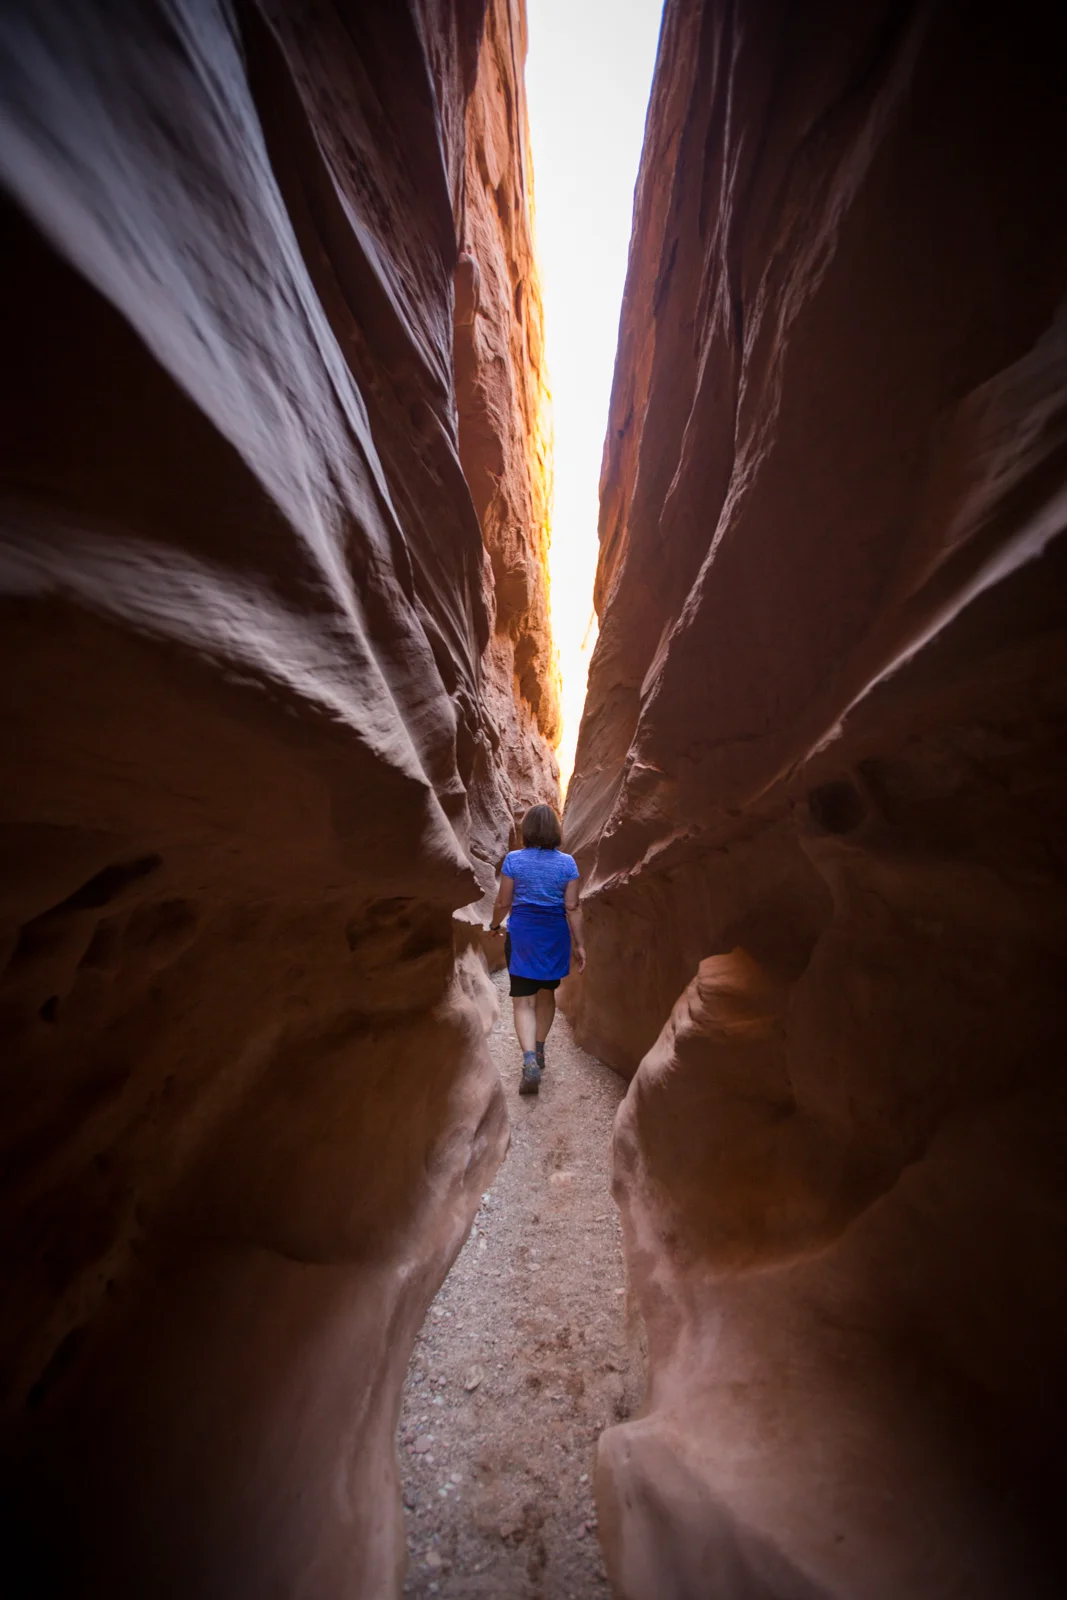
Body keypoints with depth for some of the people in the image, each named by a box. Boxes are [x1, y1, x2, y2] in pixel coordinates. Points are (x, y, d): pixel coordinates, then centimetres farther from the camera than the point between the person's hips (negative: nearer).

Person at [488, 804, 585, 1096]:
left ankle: (530, 1060, -11)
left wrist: (494, 925, 15)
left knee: (523, 1001, 5)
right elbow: (573, 908, -7)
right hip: (554, 937, 2)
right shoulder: (567, 863, -6)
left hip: (521, 936, -2)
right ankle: (538, 1051, 36)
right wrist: (579, 944, 0)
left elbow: (503, 902, -4)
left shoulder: (513, 860, -8)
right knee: (546, 994, 22)